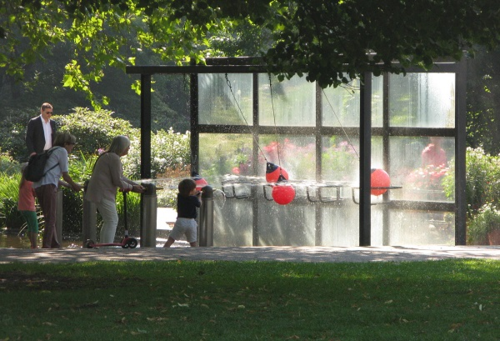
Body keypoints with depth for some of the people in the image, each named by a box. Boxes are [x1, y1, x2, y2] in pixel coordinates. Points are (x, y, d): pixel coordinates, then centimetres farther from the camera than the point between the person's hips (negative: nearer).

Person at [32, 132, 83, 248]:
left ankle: (55, 245, 18)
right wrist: (74, 185, 20)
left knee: (49, 218, 13)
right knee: (51, 218, -10)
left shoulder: (51, 151, 29)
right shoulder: (62, 151, 4)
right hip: (48, 186, -9)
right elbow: (65, 175, 3)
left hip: (37, 186, 9)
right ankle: (46, 245, -17)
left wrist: (69, 185, 34)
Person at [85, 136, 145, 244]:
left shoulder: (109, 156, 20)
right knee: (112, 221, -11)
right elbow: (118, 181, -16)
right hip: (103, 194, -11)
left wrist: (135, 185, 16)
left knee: (109, 221, 17)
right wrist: (131, 188, -1)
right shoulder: (114, 158, -15)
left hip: (99, 192, 11)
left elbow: (120, 177, 24)